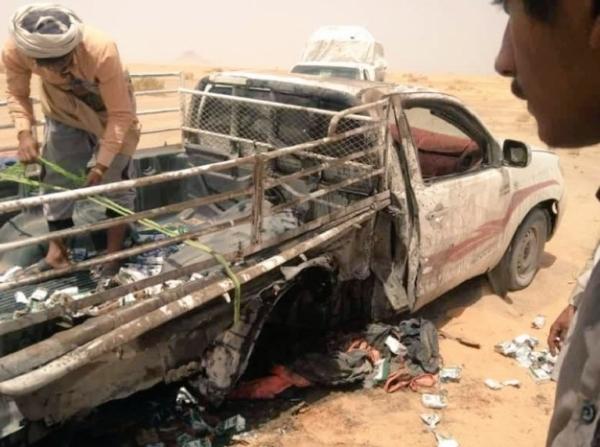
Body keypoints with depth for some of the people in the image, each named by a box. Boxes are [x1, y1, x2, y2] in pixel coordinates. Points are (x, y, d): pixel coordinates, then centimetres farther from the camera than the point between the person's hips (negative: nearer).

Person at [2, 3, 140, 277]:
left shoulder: (101, 51, -41)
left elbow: (120, 113, -31)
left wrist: (102, 164, -30)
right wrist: (25, 133, -26)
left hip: (109, 109, -3)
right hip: (62, 111, 3)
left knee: (115, 180, -3)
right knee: (54, 180, 5)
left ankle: (114, 255, 9)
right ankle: (57, 254, 19)